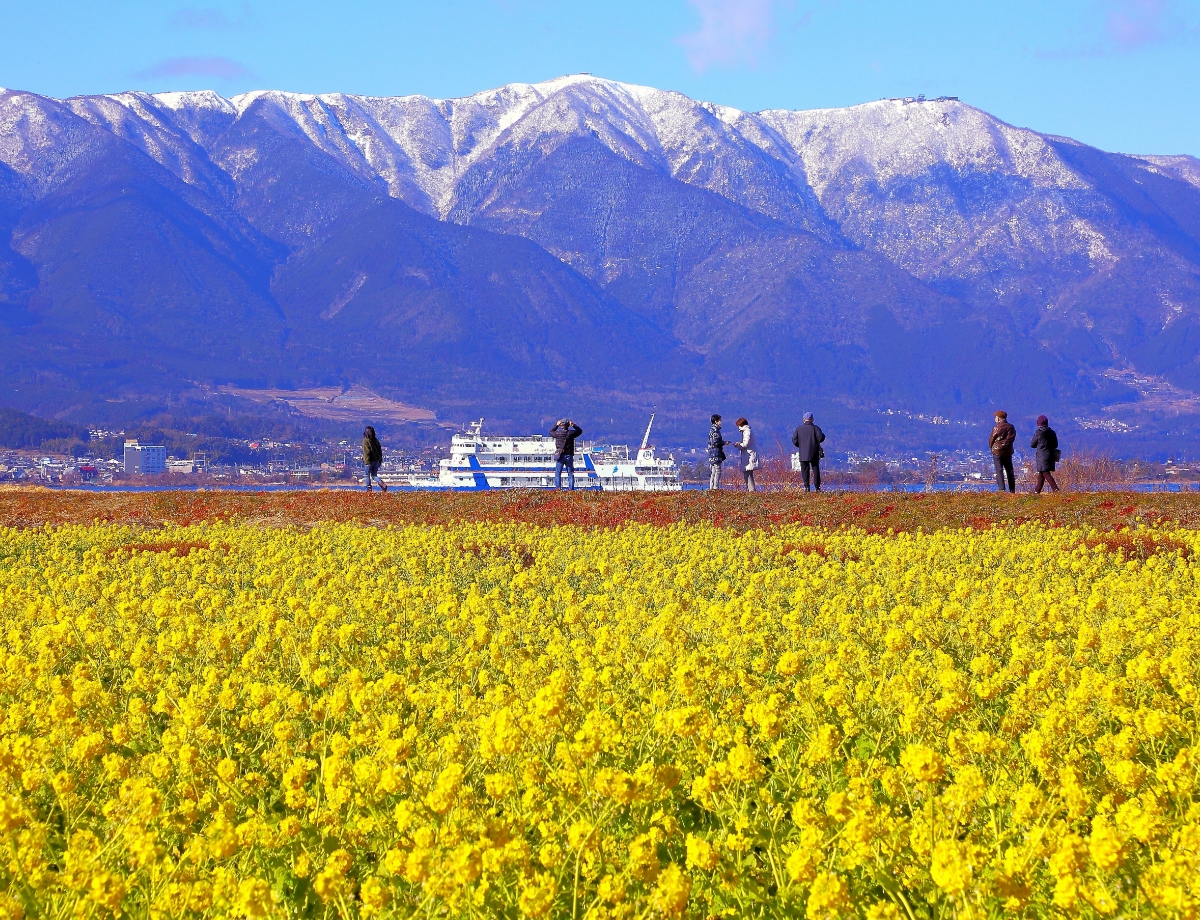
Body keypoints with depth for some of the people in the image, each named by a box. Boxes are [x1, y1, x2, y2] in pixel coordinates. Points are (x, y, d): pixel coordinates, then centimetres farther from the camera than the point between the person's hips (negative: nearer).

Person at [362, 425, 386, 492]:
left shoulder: (366, 441, -12)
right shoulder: (376, 440, 7)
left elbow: (366, 452, -17)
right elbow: (380, 450, 12)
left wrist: (366, 462, -16)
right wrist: (380, 459, 19)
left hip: (370, 461, -6)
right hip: (376, 461, 6)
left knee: (367, 475, 9)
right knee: (374, 475, 11)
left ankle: (369, 489, 10)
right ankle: (383, 484, -10)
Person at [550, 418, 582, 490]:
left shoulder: (558, 433, -6)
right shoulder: (571, 433, -7)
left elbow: (551, 432, 18)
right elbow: (580, 431, 11)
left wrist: (556, 425, 22)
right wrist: (573, 425, 13)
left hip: (560, 456, 0)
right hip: (569, 456, 0)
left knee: (558, 473, 7)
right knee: (570, 474, 7)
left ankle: (558, 487, -3)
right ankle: (571, 488, 3)